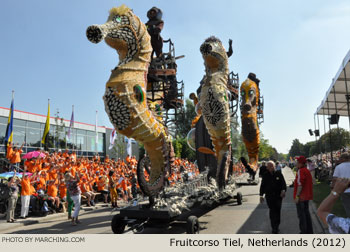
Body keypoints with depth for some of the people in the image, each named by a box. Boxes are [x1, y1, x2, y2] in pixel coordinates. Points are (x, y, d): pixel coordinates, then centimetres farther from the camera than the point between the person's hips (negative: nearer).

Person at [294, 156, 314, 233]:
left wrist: (297, 196, -20)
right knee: (306, 213, 18)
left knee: (301, 215, -1)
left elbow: (300, 185, -24)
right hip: (307, 196, 10)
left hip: (301, 197, -10)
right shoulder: (307, 170, 12)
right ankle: (309, 231, 26)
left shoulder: (300, 171, -18)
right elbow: (310, 183, 19)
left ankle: (304, 232, 4)